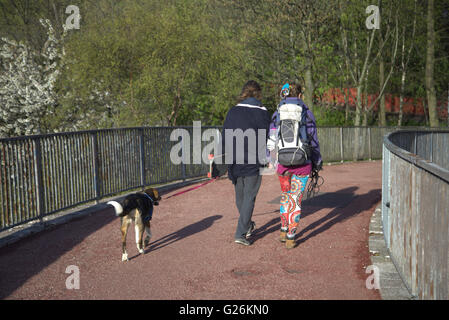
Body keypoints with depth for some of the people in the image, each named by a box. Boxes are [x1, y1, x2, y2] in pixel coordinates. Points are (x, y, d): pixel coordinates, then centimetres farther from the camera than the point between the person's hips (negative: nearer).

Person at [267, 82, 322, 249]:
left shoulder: (277, 115, 2)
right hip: (303, 163, -2)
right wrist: (317, 163, 9)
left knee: (285, 195, 23)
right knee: (296, 199, 7)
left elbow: (271, 142, -2)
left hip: (283, 163, 2)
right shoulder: (307, 113, -2)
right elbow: (313, 141, 0)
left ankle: (283, 230, 28)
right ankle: (291, 237, 7)